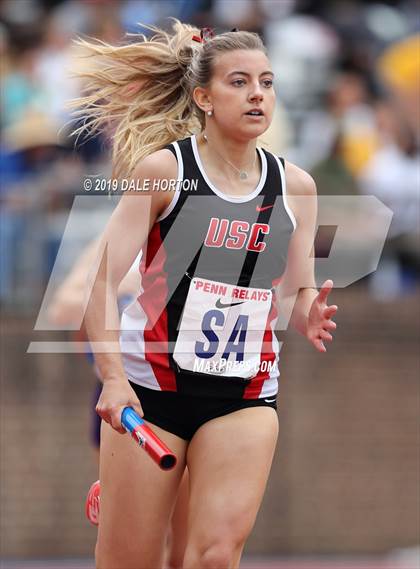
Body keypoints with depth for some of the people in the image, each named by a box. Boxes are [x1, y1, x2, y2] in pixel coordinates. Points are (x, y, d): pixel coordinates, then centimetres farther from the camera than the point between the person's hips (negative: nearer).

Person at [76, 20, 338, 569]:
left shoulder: (295, 185, 3)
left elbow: (297, 294, 10)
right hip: (149, 383, -2)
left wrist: (308, 312, -15)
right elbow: (102, 281, -11)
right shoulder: (162, 169, -7)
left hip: (246, 394, 2)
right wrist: (113, 376, -24)